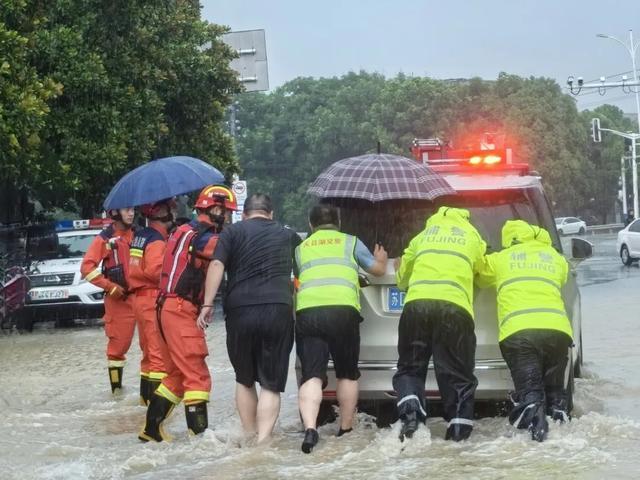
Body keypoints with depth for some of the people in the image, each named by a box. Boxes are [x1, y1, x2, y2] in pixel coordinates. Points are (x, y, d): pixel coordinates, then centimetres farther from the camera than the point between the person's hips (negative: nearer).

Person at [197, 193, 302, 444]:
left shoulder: (233, 232, 10)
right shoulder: (287, 235, 18)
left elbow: (217, 265, -3)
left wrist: (207, 304, -5)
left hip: (240, 311, 0)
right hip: (279, 311, 0)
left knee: (244, 379, 18)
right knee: (271, 384, 1)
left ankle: (249, 438, 21)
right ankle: (262, 442, -12)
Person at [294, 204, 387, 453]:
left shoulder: (301, 248, 25)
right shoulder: (350, 243, 19)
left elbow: (292, 282, 26)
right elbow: (377, 270, 27)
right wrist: (381, 260, 48)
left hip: (307, 311, 1)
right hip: (343, 309, -1)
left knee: (312, 375, -3)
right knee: (347, 374, 16)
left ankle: (309, 428, -23)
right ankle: (345, 430, 21)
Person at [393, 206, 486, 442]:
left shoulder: (422, 236, 27)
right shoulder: (473, 238, 23)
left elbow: (402, 278, 34)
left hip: (416, 304, 1)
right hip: (455, 307, -1)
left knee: (410, 367, 11)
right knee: (457, 374, 5)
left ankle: (410, 413, -12)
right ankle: (459, 430, -2)